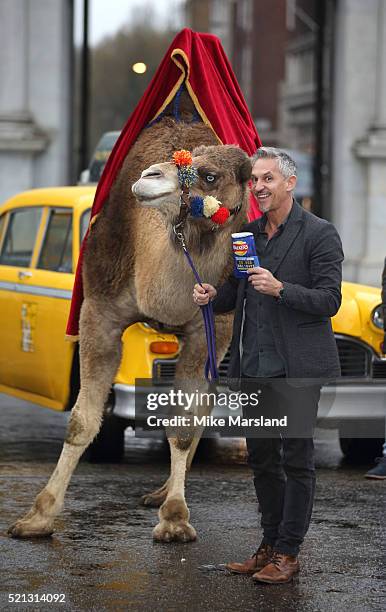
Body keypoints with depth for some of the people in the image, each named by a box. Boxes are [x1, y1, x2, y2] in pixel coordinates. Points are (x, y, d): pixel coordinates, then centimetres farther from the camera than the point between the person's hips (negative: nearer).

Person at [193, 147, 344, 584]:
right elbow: (236, 296, 20)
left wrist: (280, 289, -24)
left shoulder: (319, 234, -6)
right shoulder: (247, 234, 13)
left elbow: (329, 301, -12)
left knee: (296, 458, -1)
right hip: (254, 366, 7)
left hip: (297, 367, -7)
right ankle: (269, 545, 21)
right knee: (261, 458, 11)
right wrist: (210, 296, -2)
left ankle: (288, 553, 5)